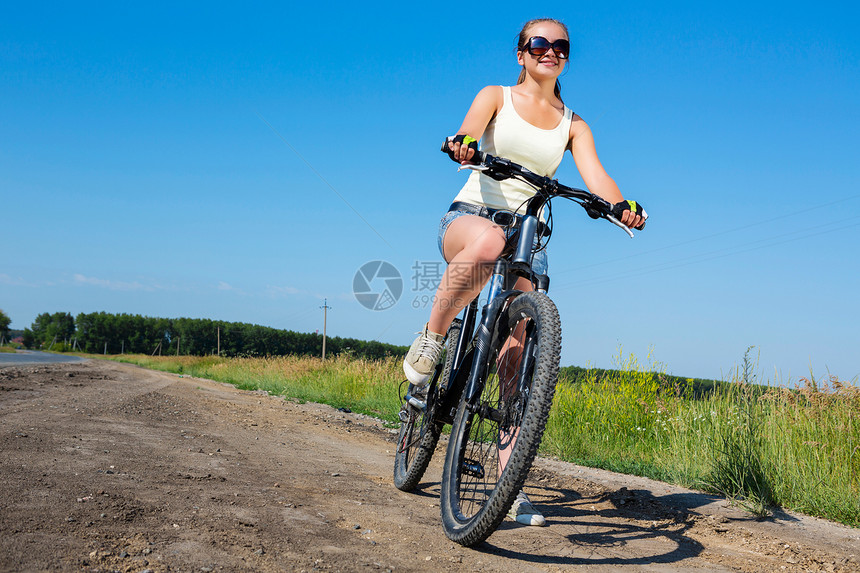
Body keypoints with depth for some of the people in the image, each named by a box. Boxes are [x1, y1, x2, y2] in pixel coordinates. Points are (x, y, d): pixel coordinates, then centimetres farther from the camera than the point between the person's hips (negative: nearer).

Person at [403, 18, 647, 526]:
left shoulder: (573, 125, 13)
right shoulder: (496, 97, 9)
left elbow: (595, 173, -5)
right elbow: (468, 134, -13)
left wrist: (622, 206, -27)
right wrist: (462, 144, -38)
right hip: (470, 217, -2)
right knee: (488, 241, -43)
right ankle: (431, 340, -22)